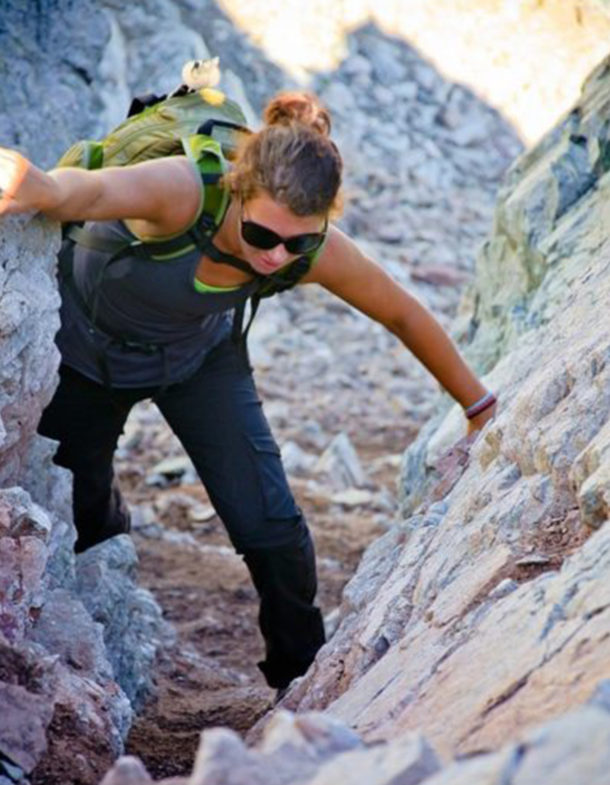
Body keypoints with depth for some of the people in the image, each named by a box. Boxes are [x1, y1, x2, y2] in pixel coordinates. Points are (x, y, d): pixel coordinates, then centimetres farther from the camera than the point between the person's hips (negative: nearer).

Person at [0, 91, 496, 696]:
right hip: (88, 345, -2)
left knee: (271, 526, -8)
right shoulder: (181, 193, -42)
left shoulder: (314, 250, -29)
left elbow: (404, 315, -11)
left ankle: (306, 680, 16)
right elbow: (90, 192, -64)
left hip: (198, 352, 2)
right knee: (84, 508, 17)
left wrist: (479, 407, -2)